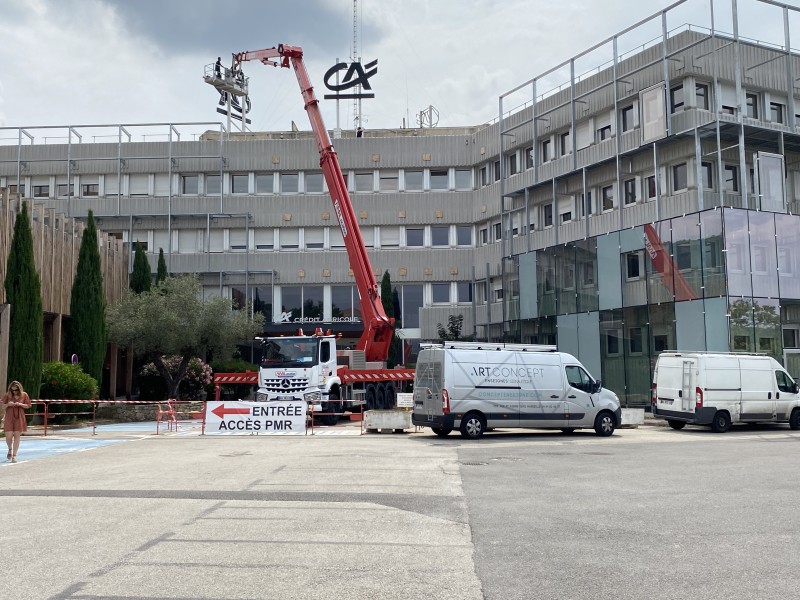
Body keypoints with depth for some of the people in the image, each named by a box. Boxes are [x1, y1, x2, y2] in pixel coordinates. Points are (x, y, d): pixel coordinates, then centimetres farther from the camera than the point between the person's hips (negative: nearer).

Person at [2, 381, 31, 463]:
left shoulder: (24, 395, 0)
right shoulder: (8, 395, 1)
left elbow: (27, 405, 5)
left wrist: (20, 404, -13)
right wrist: (8, 404, -14)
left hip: (19, 418, 0)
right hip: (9, 418, 0)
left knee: (17, 436, -1)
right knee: (8, 436, -4)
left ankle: (14, 455, 8)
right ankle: (10, 449, 28)